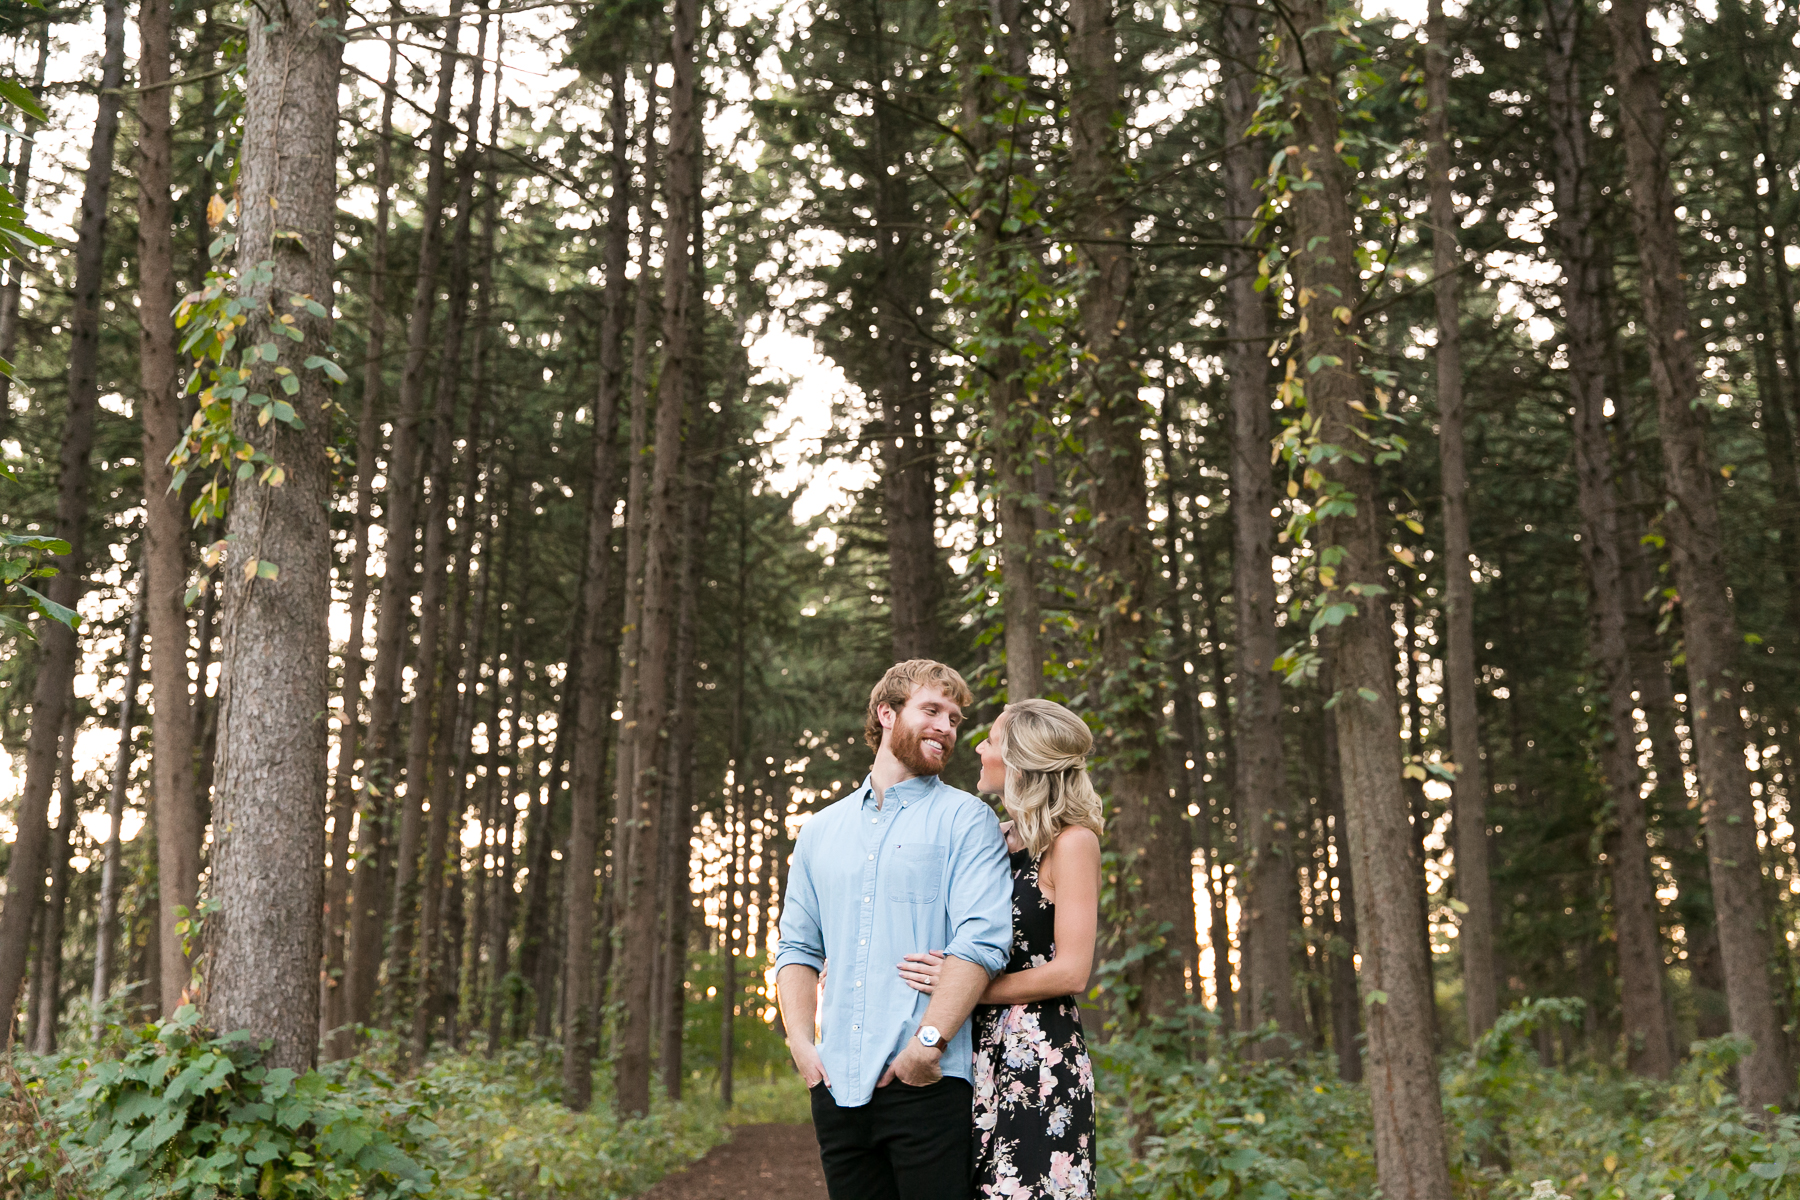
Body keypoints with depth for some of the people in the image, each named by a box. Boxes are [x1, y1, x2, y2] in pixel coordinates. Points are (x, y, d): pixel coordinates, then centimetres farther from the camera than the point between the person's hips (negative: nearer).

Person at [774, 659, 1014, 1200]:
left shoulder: (965, 819, 3)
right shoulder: (820, 831, 17)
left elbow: (982, 939, -9)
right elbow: (798, 946, 16)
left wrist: (928, 1043, -17)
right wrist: (800, 1041, 1)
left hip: (927, 1082, -4)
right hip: (837, 1085, 4)